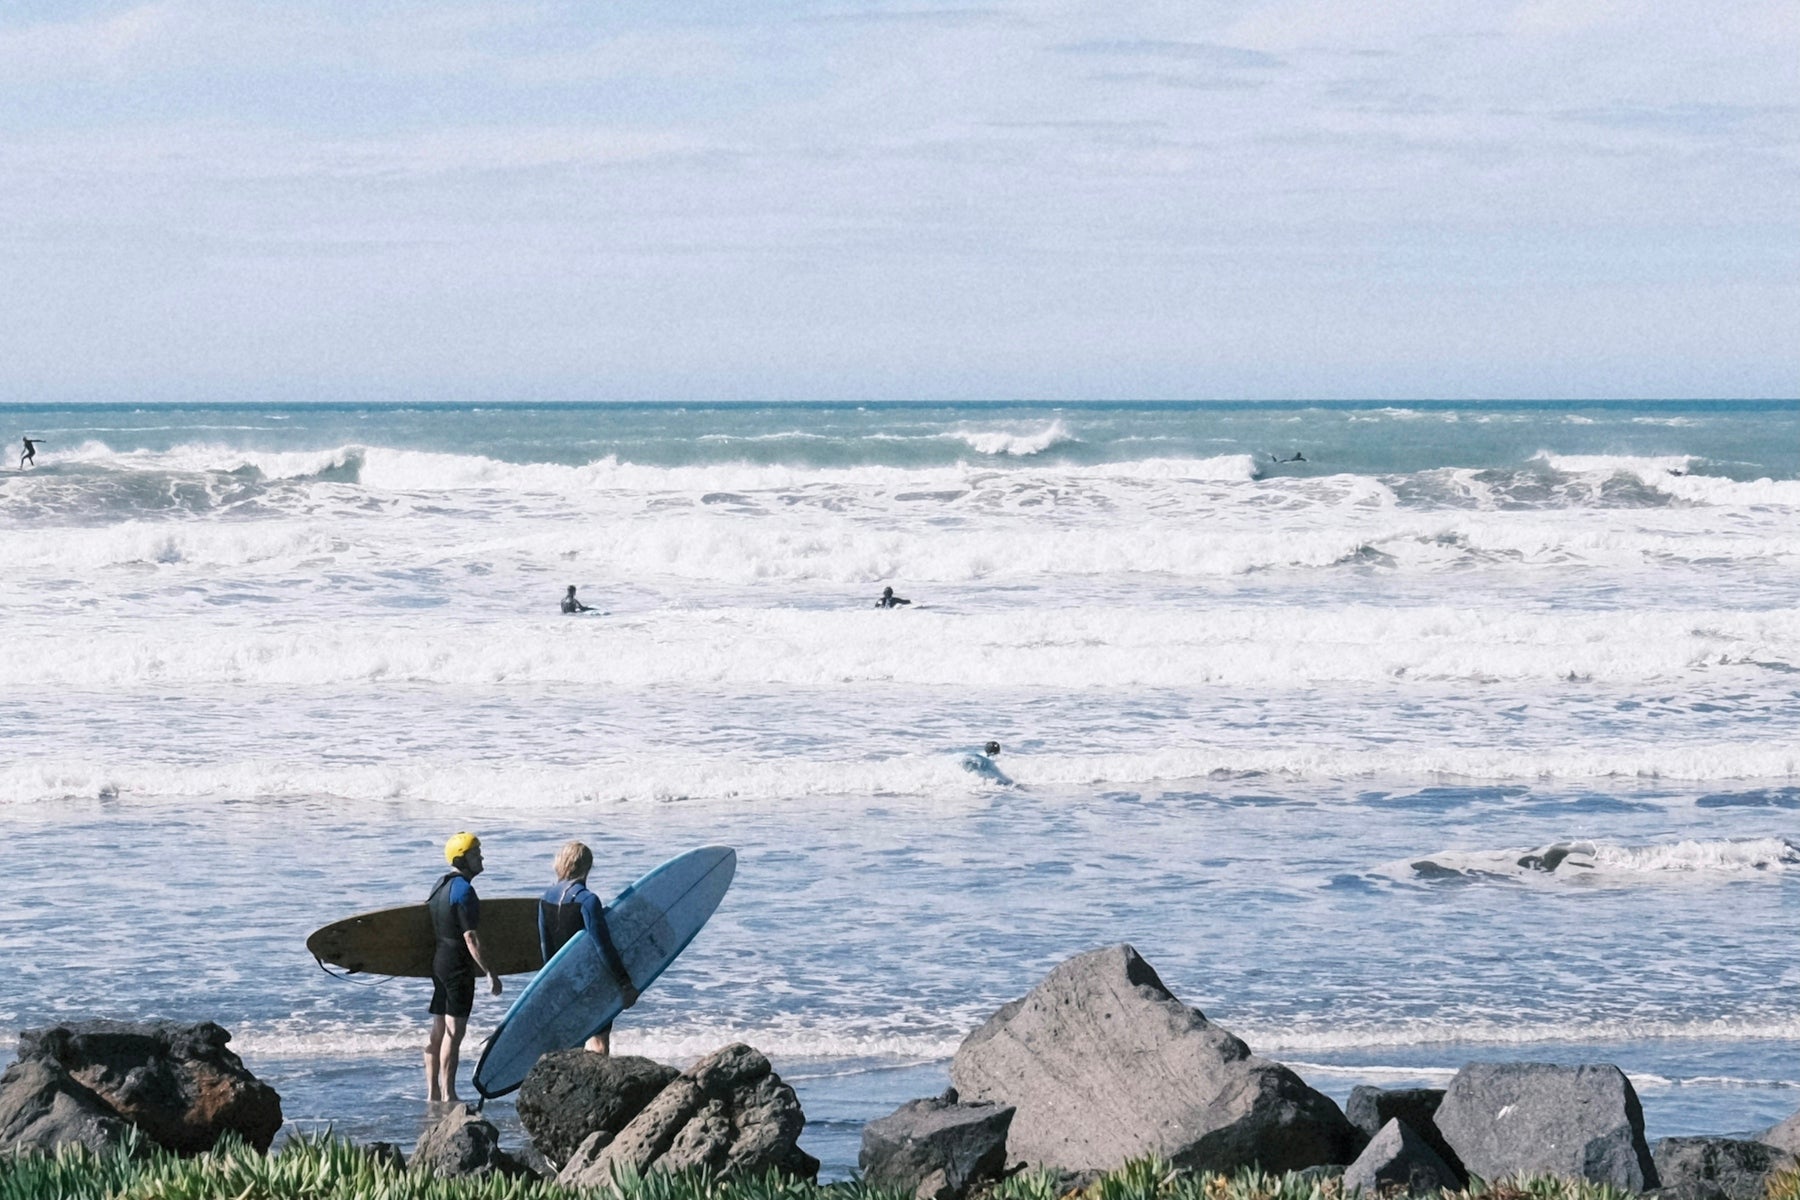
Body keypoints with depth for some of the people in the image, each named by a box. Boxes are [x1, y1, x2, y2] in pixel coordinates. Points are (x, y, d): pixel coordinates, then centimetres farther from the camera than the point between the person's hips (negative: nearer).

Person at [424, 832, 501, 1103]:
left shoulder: (441, 885, 13)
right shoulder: (463, 890, -16)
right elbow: (471, 938, -20)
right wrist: (490, 973, -19)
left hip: (438, 960, 9)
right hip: (458, 964, -9)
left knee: (438, 1030, 12)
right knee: (454, 1031, -7)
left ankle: (433, 1092, 17)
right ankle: (448, 1095, -7)